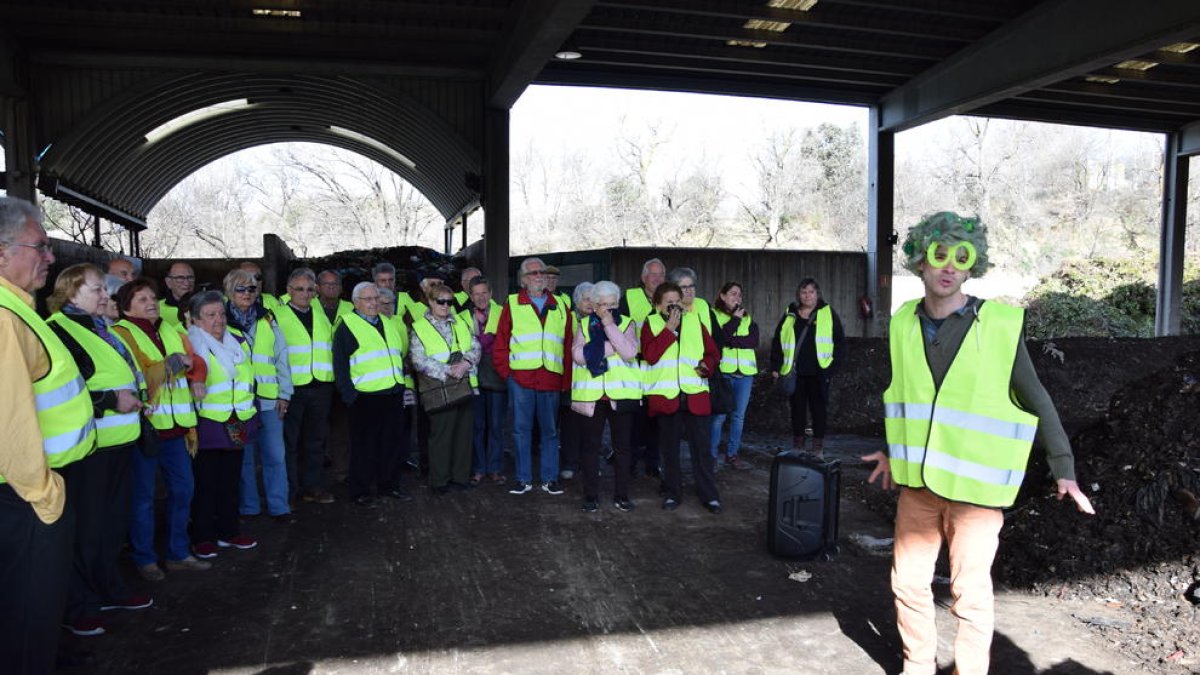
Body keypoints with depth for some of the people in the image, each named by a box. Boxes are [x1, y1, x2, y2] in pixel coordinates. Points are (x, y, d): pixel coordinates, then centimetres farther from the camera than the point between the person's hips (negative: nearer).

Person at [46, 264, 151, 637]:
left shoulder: (100, 327, 16)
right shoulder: (59, 332, -14)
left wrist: (132, 399, 17)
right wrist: (113, 400, -22)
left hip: (117, 441, 9)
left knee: (113, 520, 18)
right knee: (86, 526, 0)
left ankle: (109, 588, 32)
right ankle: (79, 606, 14)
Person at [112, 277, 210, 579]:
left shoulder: (173, 333, 15)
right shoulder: (120, 334, -6)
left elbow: (197, 362, 14)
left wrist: (193, 372, -7)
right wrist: (171, 364, -15)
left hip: (175, 427, 7)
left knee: (183, 488, 12)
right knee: (143, 495, 4)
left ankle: (179, 553, 26)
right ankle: (145, 559, 19)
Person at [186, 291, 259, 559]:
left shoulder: (238, 338, 11)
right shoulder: (189, 344, -8)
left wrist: (249, 410, 22)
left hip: (238, 423, 6)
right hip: (207, 424, -6)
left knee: (231, 479, 13)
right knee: (206, 482, 2)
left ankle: (229, 531, 24)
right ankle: (203, 537, 13)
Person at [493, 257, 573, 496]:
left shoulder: (560, 307, 13)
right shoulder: (512, 304, 6)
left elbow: (568, 345, 11)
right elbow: (500, 342, 3)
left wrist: (567, 379, 4)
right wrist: (506, 371, -5)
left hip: (551, 379, 2)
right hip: (520, 378, -2)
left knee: (550, 430, 7)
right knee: (521, 429, 3)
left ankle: (550, 478, 16)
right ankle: (523, 479, 13)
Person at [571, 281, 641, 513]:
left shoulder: (627, 323, 6)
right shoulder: (584, 324, 9)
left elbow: (629, 352, -12)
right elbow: (578, 354, -9)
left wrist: (610, 325, -12)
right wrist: (610, 347, -12)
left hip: (621, 395, 0)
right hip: (590, 395, 1)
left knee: (622, 446, 7)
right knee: (590, 446, 6)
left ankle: (621, 495, 19)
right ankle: (591, 496, 17)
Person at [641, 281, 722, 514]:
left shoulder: (695, 322, 10)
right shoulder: (650, 324, 3)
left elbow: (713, 353, 13)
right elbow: (650, 355, -13)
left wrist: (706, 365, -8)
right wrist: (669, 328, -14)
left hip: (695, 395, 1)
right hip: (665, 395, -1)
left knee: (701, 446, 3)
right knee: (670, 447, 10)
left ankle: (709, 495, 11)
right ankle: (672, 493, 22)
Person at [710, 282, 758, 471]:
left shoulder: (748, 319, 16)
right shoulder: (713, 315, 2)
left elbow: (754, 341, 0)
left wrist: (732, 340, -11)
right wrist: (735, 319, -9)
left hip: (745, 372, 5)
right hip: (723, 371, -5)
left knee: (739, 415, 7)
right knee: (719, 415, -7)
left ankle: (732, 454, 17)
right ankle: (711, 455, 3)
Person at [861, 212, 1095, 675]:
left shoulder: (1000, 324, -10)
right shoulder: (904, 323, 2)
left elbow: (1035, 400, -3)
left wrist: (1064, 469, -4)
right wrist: (893, 450, 20)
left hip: (975, 486, -4)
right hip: (917, 482, 4)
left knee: (970, 592, 5)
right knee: (908, 582, 12)